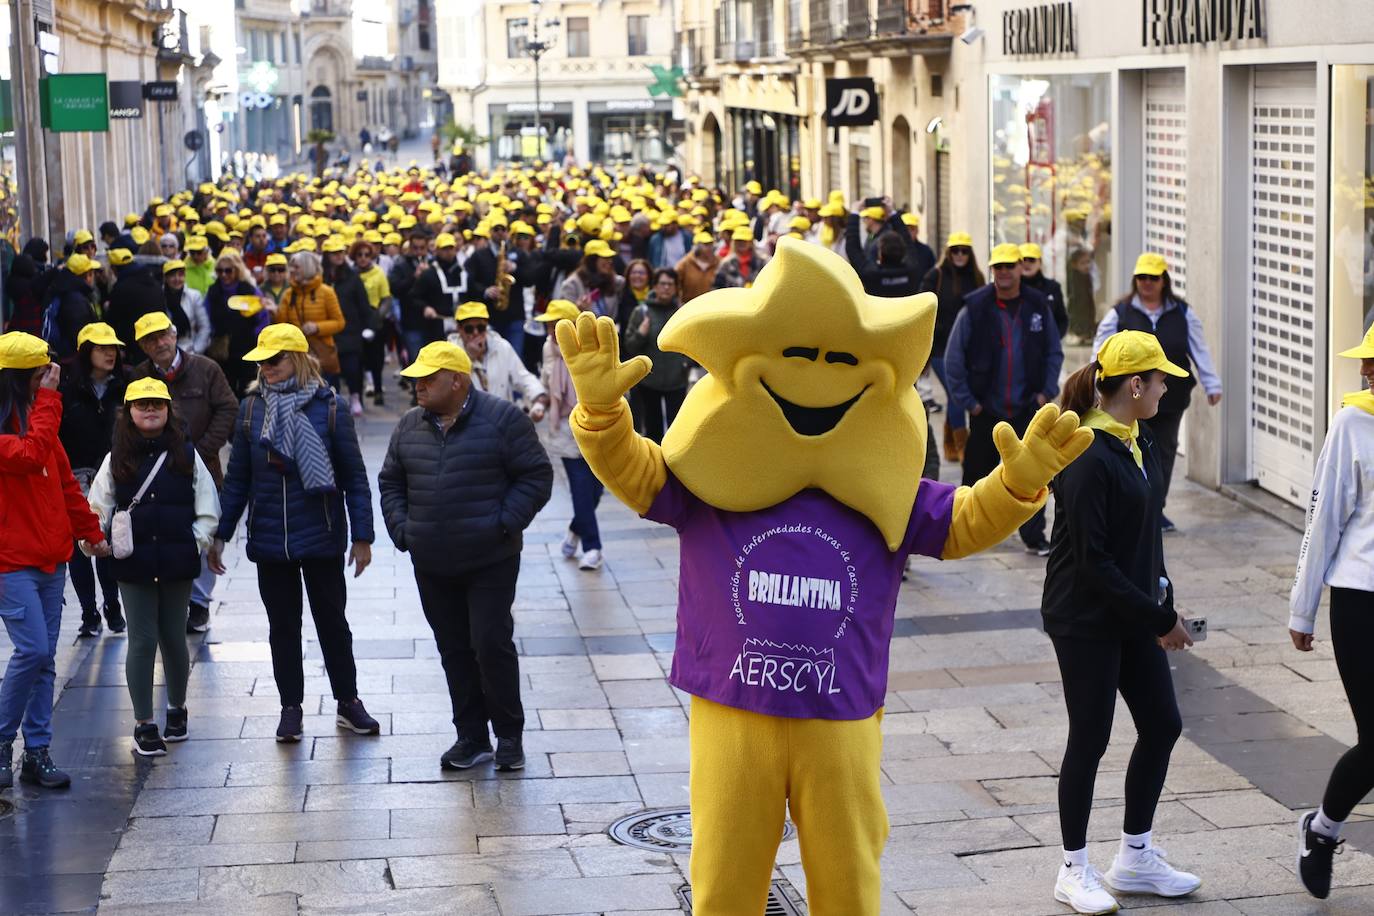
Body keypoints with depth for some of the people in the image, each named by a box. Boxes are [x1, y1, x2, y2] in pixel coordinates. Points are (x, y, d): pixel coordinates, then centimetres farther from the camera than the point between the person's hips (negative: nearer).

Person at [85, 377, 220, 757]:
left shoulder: (186, 455, 3)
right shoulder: (117, 459, 3)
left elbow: (207, 506, 5)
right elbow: (98, 508, 2)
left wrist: (197, 541, -4)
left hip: (177, 564, 0)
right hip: (134, 564, 0)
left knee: (173, 637, 11)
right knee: (142, 641, 0)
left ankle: (177, 709, 30)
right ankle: (144, 724, 7)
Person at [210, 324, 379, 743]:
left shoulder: (329, 407, -7)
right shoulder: (251, 408, 1)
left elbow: (354, 476, -4)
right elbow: (237, 478, 5)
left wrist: (362, 535, -7)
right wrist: (220, 533, 3)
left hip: (321, 537, -2)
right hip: (269, 540, 2)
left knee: (332, 621, 10)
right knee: (282, 626, 11)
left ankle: (348, 701, 24)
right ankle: (291, 707, 22)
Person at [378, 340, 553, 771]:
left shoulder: (502, 419, -8)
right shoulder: (410, 426, 9)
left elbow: (536, 476, -6)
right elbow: (390, 482, 18)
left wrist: (504, 524, -12)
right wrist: (402, 530, 5)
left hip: (491, 562, -5)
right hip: (432, 566, 5)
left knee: (491, 644, -7)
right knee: (454, 651, 9)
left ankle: (509, 735, 8)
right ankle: (471, 737, 19)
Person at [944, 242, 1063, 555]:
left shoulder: (1037, 306, 2)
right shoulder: (975, 307, -5)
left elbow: (1054, 353, 11)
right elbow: (954, 357, -2)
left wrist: (1047, 391, 2)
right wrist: (966, 399, -4)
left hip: (1028, 408, 1)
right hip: (986, 409, -1)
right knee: (978, 472, 9)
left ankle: (1034, 536, 3)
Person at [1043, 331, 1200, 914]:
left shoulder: (1138, 443, 7)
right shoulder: (1088, 458, -22)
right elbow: (1092, 559, -22)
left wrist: (1163, 603, 7)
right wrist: (1157, 618, -18)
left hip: (1132, 613, 9)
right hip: (1085, 619, -9)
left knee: (1162, 724, 11)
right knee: (1090, 738, 1)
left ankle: (1135, 859, 26)